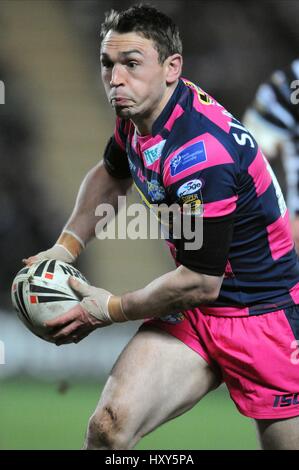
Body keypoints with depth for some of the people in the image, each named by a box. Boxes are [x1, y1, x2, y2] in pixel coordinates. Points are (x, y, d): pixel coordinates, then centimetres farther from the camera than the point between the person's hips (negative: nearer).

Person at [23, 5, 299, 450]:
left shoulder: (200, 151, -27)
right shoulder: (138, 113, 0)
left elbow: (200, 282, -23)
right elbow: (111, 173, 25)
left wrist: (111, 309, -8)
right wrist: (66, 246, 13)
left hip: (262, 314, -7)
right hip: (192, 311, 7)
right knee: (109, 427, -15)